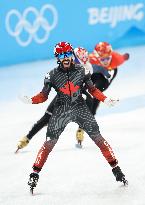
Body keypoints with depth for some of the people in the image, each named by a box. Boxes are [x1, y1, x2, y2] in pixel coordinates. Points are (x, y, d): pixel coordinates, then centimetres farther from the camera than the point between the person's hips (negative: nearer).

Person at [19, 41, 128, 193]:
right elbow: (44, 96, 1)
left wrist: (106, 100, -2)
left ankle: (116, 168, 2)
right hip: (61, 111, -1)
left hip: (80, 108, 1)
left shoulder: (82, 71, -1)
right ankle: (35, 173, 0)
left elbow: (92, 90, 9)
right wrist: (31, 100, -18)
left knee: (97, 137, -6)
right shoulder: (52, 75, -3)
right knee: (49, 142, -7)